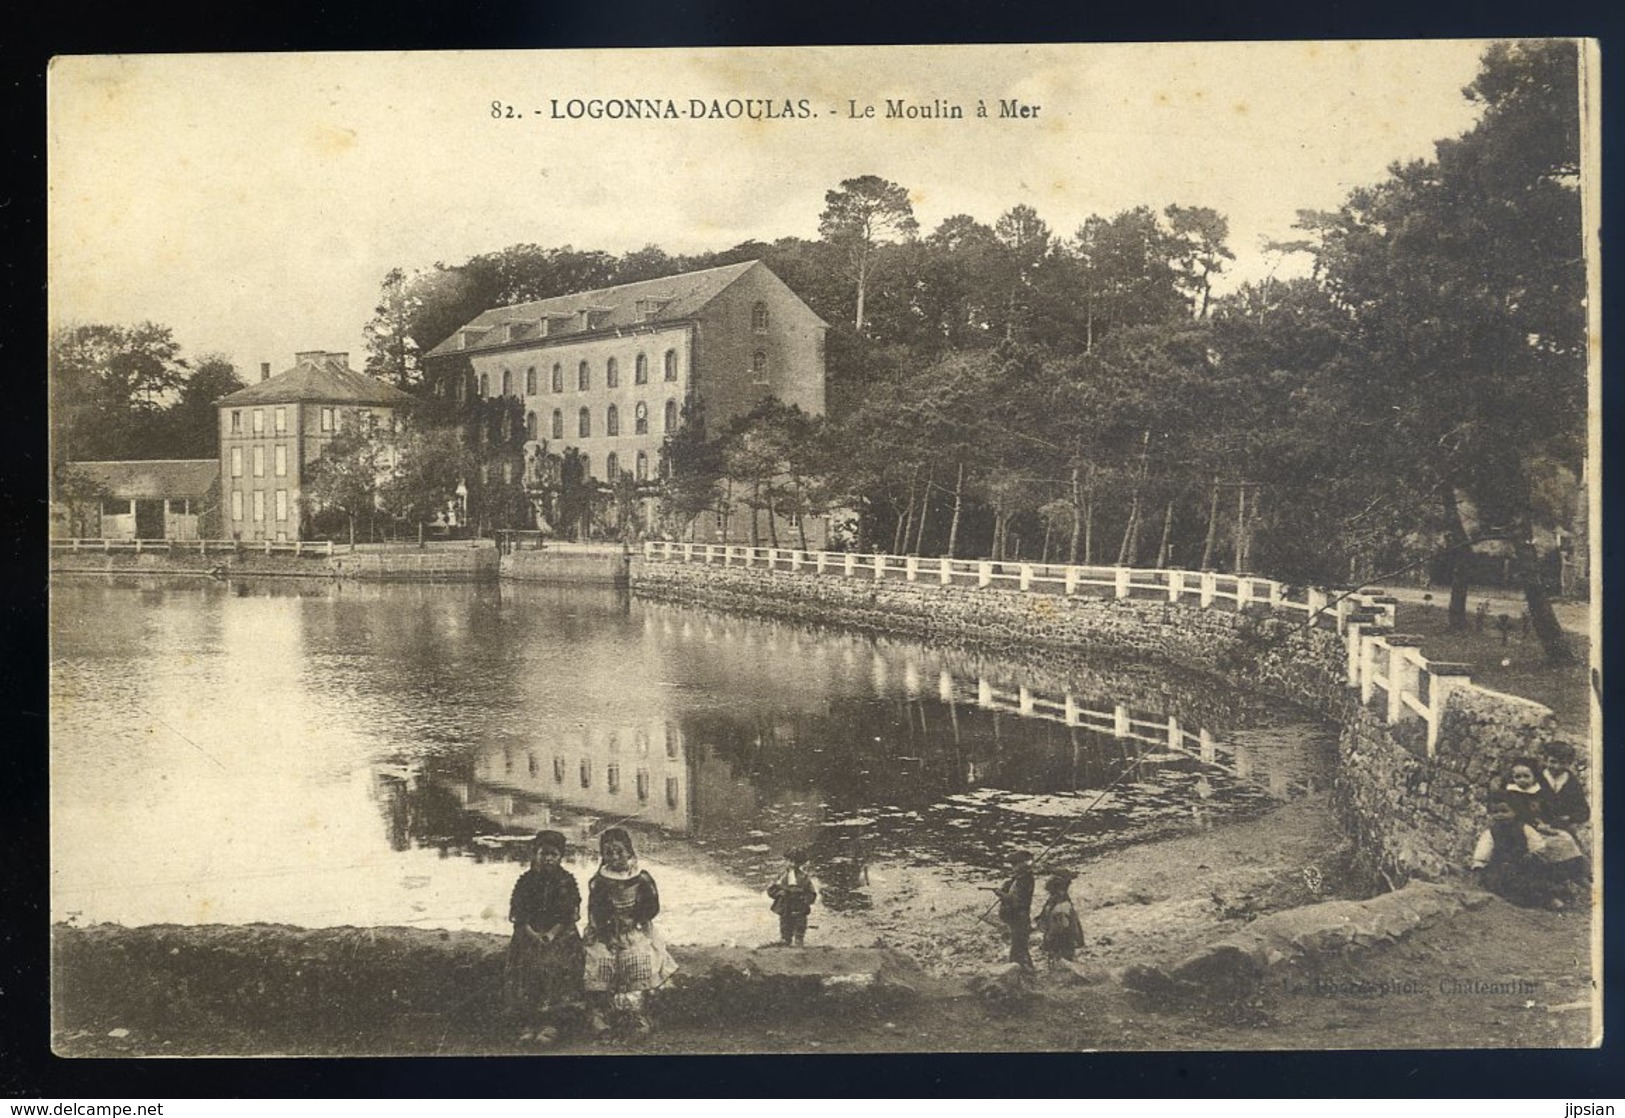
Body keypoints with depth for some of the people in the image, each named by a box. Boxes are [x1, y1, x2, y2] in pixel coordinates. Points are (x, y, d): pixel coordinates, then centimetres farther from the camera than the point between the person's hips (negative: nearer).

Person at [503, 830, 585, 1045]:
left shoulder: (566, 881, 1)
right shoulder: (526, 880, 7)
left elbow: (569, 915, -2)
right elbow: (518, 914, 5)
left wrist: (552, 934, -14)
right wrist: (532, 933, -10)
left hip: (560, 935, -2)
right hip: (529, 934, 2)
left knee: (554, 966, -20)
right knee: (524, 965, -15)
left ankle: (549, 1022, -13)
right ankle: (529, 1022, -6)